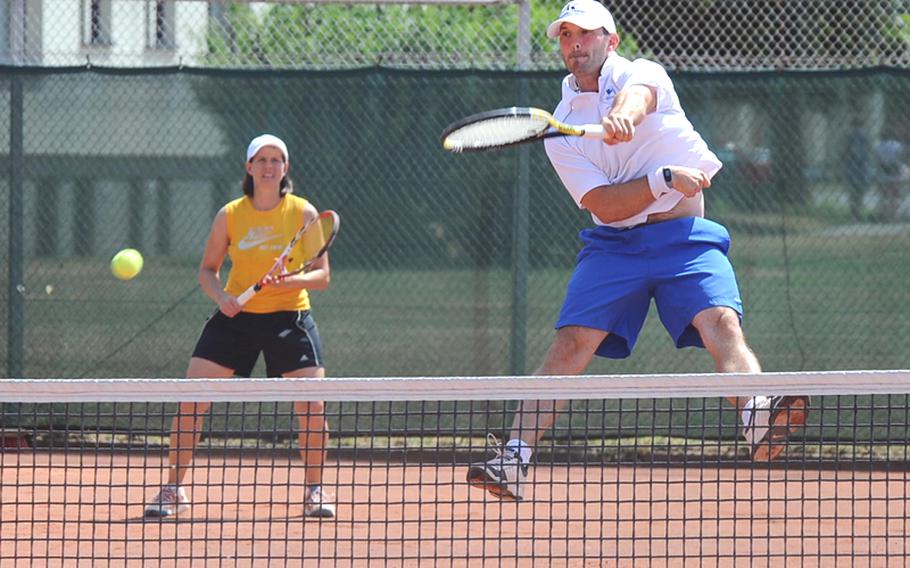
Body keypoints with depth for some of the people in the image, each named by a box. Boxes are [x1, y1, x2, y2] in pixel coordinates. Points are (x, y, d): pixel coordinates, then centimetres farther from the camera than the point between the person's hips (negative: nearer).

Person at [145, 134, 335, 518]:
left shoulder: (304, 213, -3)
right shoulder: (230, 216, -1)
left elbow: (321, 275, -2)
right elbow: (207, 269, 7)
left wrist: (295, 280, -23)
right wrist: (220, 295, -13)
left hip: (289, 315, -1)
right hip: (236, 315, 1)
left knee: (312, 406, -13)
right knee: (190, 401, -9)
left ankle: (315, 491, 8)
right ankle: (173, 490, 3)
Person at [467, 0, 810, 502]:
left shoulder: (643, 74, 3)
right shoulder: (560, 131, 7)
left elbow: (637, 97, -25)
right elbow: (603, 205, -6)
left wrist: (623, 116, -50)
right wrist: (665, 179, -20)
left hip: (686, 238, -2)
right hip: (614, 244, 2)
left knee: (721, 322, -25)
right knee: (572, 343, -12)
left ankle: (759, 422, -47)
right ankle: (513, 460, -13)